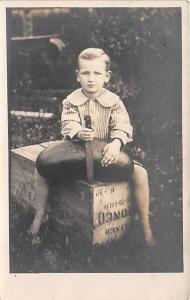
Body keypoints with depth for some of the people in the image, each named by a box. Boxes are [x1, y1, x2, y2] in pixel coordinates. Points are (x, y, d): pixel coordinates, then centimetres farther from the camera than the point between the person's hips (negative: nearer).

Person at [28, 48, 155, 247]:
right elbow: (68, 125, -12)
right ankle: (39, 218, 1)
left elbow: (122, 128, -14)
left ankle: (145, 226, -4)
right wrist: (79, 133, -36)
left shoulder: (114, 101, -3)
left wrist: (116, 143, -35)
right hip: (77, 149, 1)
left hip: (107, 150, -1)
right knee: (42, 166, -16)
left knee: (140, 173, -21)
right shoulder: (71, 101, -1)